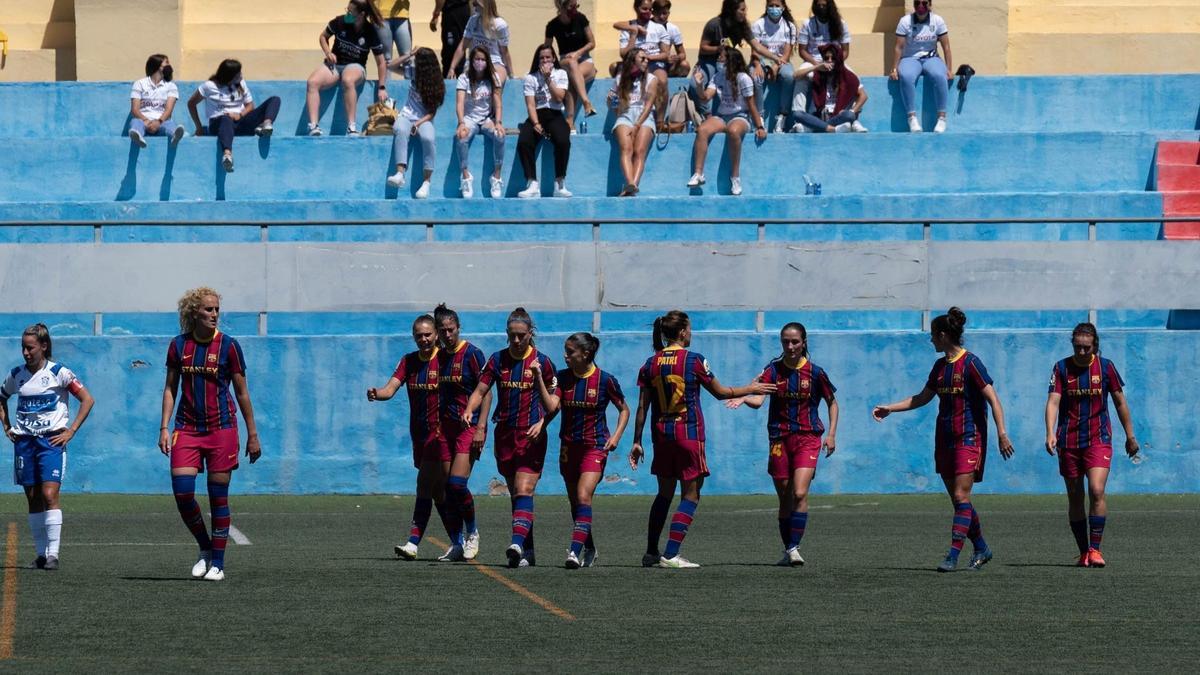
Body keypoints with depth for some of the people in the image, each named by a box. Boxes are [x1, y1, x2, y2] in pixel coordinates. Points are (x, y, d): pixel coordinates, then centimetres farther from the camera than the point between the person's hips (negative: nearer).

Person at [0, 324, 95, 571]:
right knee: (33, 499, 5)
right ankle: (40, 553, 11)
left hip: (51, 440, -4)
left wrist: (70, 432, -8)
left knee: (49, 495, -15)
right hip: (24, 440, 5)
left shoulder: (58, 373, -5)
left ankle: (53, 553, -16)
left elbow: (87, 400, -4)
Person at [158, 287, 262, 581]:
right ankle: (205, 549, 13)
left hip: (221, 429, -2)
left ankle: (218, 563, 9)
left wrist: (253, 435, 3)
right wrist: (164, 428, 2)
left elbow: (242, 392, 2)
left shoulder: (228, 346, -2)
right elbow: (170, 388, 10)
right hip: (187, 429, 2)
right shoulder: (179, 345, 4)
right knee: (182, 493, -9)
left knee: (218, 496, 0)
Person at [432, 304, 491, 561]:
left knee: (457, 483, -16)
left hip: (469, 426, -6)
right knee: (449, 487, 3)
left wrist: (480, 427, -15)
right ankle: (458, 543, 10)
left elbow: (486, 392, -8)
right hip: (446, 425, 6)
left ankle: (472, 533, 5)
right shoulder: (438, 356, 10)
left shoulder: (472, 354, -7)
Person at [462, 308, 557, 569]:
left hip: (531, 435, -4)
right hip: (504, 434, 4)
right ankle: (527, 552, 15)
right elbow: (480, 391, 3)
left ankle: (518, 543, -32)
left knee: (524, 491, -17)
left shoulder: (542, 362, 0)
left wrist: (542, 423, -11)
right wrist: (469, 410, -17)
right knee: (515, 493, 8)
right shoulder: (498, 360, 6)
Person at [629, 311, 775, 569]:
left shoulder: (650, 364, 4)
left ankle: (651, 552, 17)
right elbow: (720, 392, 1)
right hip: (688, 432, -5)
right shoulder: (693, 361, -8)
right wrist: (751, 389, 16)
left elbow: (642, 407, 4)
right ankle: (671, 555, -9)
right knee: (690, 496, 1)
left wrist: (637, 442, 9)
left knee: (664, 494, 17)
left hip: (661, 434, 5)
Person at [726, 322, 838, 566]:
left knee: (799, 493, -18)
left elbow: (832, 402, 12)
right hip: (780, 439, 2)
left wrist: (831, 434, 2)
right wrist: (744, 398, -36)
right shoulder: (773, 370, 0)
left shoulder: (815, 372, -1)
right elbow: (758, 399, -14)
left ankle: (794, 548, -19)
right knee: (785, 498, 7)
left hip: (807, 438, -2)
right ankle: (787, 550, 18)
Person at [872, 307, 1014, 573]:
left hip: (969, 438, -8)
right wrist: (889, 409, 19)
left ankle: (953, 556, -15)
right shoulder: (940, 366, 12)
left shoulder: (970, 363, -11)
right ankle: (981, 549, 20)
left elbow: (993, 400, -14)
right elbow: (922, 398, 24)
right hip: (945, 439, 8)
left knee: (961, 496, -12)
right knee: (958, 499, 8)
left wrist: (1002, 434, -21)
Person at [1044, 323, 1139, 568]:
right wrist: (1050, 433, -23)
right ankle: (1083, 552, 16)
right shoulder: (1062, 368, 0)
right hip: (1068, 442, 1)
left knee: (1097, 491, -18)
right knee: (1075, 498, 5)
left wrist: (1130, 436, 13)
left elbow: (1120, 403, 11)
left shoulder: (1105, 367, 2)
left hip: (1099, 439, -1)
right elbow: (1053, 401, -8)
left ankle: (1095, 550, -13)